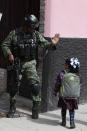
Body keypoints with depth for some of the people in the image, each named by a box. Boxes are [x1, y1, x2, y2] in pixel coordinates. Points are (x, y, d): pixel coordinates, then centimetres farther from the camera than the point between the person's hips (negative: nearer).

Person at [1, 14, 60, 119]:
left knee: (35, 85, -14)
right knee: (13, 86, 8)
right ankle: (12, 107, 30)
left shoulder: (36, 34, 1)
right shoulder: (14, 34, -5)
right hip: (16, 64, 0)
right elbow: (4, 45, 1)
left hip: (30, 64, 0)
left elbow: (44, 43, -4)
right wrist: (9, 54, -16)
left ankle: (35, 109, 2)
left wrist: (51, 44, -25)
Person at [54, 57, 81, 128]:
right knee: (72, 109, 14)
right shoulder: (78, 75, -1)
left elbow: (57, 84, -4)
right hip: (74, 96, 2)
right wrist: (78, 95, 20)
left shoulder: (62, 74, -11)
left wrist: (55, 92, 11)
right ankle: (72, 123, 8)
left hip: (64, 95, -2)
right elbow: (80, 86, 7)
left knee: (64, 109, 15)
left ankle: (64, 122, 25)